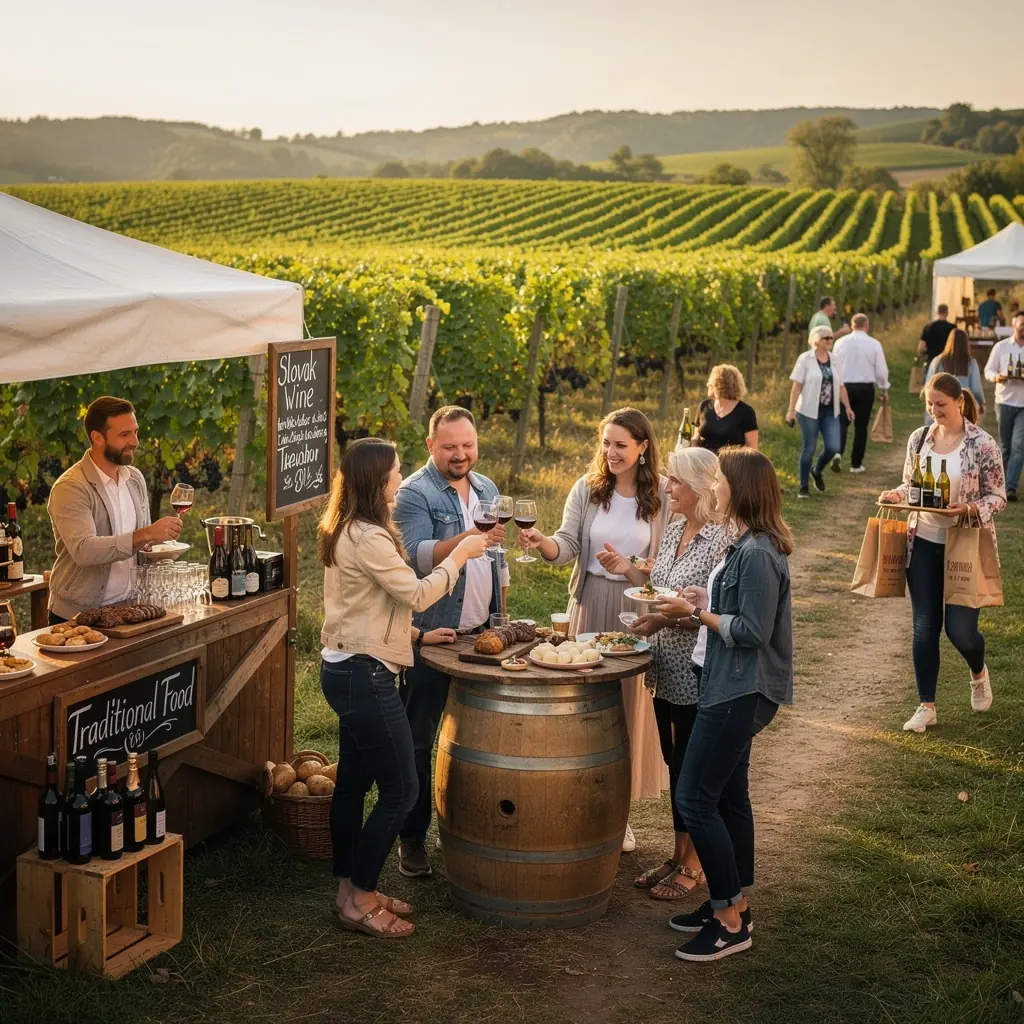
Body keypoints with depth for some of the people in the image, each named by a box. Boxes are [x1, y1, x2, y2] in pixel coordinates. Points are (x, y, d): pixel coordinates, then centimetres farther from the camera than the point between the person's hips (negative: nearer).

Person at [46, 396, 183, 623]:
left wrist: (158, 543, -3)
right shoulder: (70, 488, -15)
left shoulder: (135, 478, 7)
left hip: (125, 610, 6)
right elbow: (83, 550, -28)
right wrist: (145, 535, -33)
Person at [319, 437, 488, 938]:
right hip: (364, 676, -11)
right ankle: (359, 901, 4)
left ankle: (351, 890, 26)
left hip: (346, 668, 11)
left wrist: (416, 635, 17)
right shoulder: (368, 538, -19)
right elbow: (416, 594, -19)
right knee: (400, 790, -4)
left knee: (352, 783, 16)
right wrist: (458, 556, -8)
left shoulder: (347, 532, 13)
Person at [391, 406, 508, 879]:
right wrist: (467, 539, -38)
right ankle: (412, 838, 9)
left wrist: (499, 616, 18)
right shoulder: (414, 493, -10)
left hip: (480, 635, 6)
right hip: (431, 638, -6)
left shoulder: (486, 489, 12)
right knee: (418, 741, 1)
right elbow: (416, 556, -24)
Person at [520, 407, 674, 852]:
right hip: (591, 604, 1)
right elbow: (567, 546, -8)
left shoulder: (661, 498, -5)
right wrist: (544, 544, -28)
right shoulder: (586, 489, -1)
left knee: (630, 703, 6)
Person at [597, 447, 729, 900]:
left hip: (697, 677, -8)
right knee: (675, 764, 16)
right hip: (666, 672, 8)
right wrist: (628, 570, 3)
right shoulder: (673, 530, 8)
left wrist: (664, 619, -24)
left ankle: (693, 865, 18)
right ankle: (679, 856, 29)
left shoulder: (721, 541, -18)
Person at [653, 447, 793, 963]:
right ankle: (734, 903, 28)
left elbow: (752, 631, -23)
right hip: (731, 687, 11)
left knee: (695, 799, -7)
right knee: (728, 796, 17)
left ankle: (730, 922, 2)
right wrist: (705, 602, 5)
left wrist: (697, 613, -14)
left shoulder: (758, 554, -21)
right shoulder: (747, 545, 11)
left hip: (740, 692, -11)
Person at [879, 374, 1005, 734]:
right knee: (924, 627, 6)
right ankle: (926, 706, 17)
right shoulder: (919, 438, 1)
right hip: (923, 543, 4)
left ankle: (978, 674, 36)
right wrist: (896, 494, -10)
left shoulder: (982, 444, -11)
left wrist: (971, 509, -26)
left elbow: (998, 496, -7)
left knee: (960, 628, 0)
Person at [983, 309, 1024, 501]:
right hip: (1005, 401, 0)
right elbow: (988, 370, 4)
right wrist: (996, 377, -18)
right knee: (1005, 446, 10)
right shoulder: (1001, 347, 3)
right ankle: (1001, 483, 26)